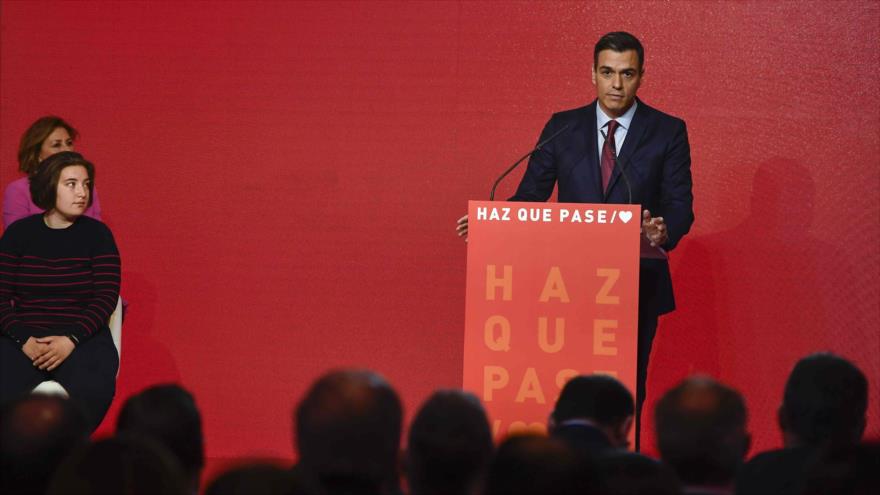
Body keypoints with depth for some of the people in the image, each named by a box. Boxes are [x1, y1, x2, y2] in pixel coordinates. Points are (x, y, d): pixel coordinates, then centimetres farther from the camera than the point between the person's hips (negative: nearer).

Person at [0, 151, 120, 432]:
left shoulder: (96, 234, 7)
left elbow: (106, 297, -1)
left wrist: (70, 340, -15)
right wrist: (24, 340, -12)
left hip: (82, 339, -1)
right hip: (23, 339, 1)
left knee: (87, 394, -34)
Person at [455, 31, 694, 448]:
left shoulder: (667, 132, 1)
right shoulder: (562, 128, 7)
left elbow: (680, 205, -4)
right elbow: (531, 196, 6)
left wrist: (664, 233, -26)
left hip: (636, 285, -2)